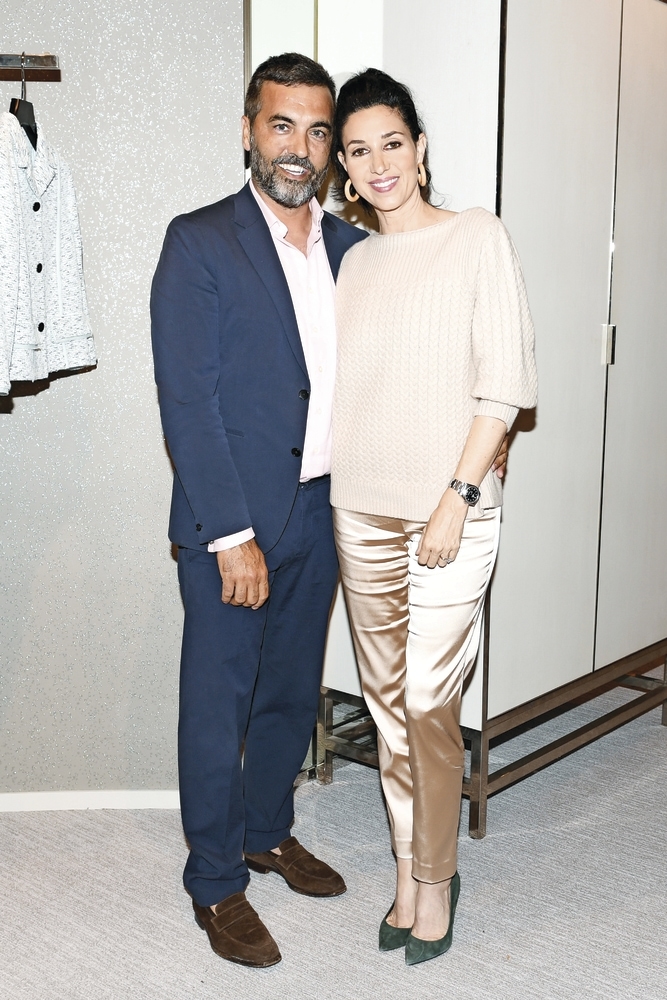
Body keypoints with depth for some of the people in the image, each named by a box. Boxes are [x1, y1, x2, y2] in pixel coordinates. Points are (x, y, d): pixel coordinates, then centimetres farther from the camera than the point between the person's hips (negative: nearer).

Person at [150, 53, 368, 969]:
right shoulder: (199, 243, -9)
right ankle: (216, 882, 25)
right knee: (219, 703, 7)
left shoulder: (350, 247, 8)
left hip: (319, 515, 6)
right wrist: (231, 534, -17)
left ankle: (267, 829, 41)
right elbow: (186, 399, -14)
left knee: (292, 693, 19)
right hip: (233, 523, -5)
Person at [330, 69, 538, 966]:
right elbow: (344, 387, 14)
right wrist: (333, 490, 6)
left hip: (450, 511, -5)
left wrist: (456, 497, -14)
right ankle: (410, 867, 27)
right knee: (386, 697, 11)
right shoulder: (355, 260, 11)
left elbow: (503, 381, -9)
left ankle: (435, 876, 19)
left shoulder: (478, 238, -4)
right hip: (361, 510, 5)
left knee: (428, 703, -2)